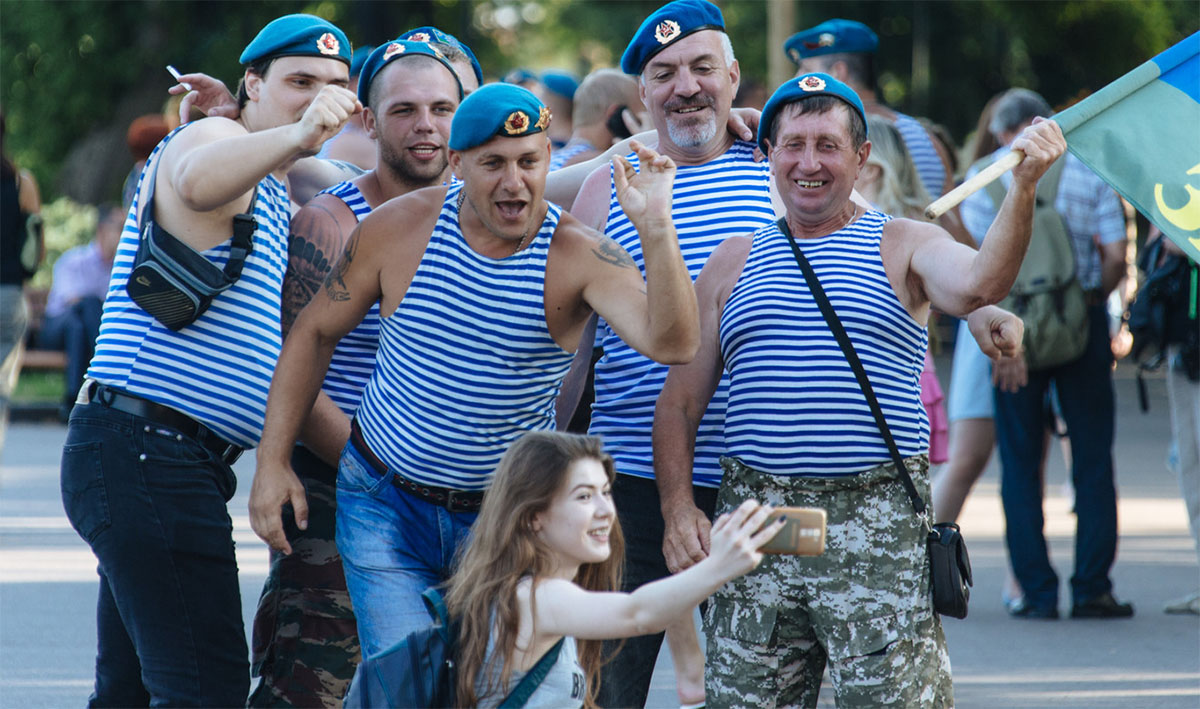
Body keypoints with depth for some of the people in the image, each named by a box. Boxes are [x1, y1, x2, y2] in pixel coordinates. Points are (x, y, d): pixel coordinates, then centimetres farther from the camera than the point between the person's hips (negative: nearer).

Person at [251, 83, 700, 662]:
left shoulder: (580, 257, -15)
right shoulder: (397, 229, -9)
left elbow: (671, 344, -31)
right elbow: (315, 332, 3)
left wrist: (656, 228, -44)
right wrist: (273, 461, 0)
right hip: (385, 502, 0)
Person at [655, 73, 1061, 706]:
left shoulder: (905, 245, 7)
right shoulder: (734, 261, 14)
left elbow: (975, 284, -17)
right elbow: (679, 403, 14)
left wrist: (1022, 189, -33)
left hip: (879, 523, -3)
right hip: (754, 517, 3)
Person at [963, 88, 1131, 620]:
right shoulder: (1088, 171, 2)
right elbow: (1115, 255, -5)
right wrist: (1094, 299, 12)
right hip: (1082, 323, 0)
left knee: (1020, 464, 7)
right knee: (1093, 460, 7)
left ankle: (1037, 591, 3)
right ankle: (1092, 589, 4)